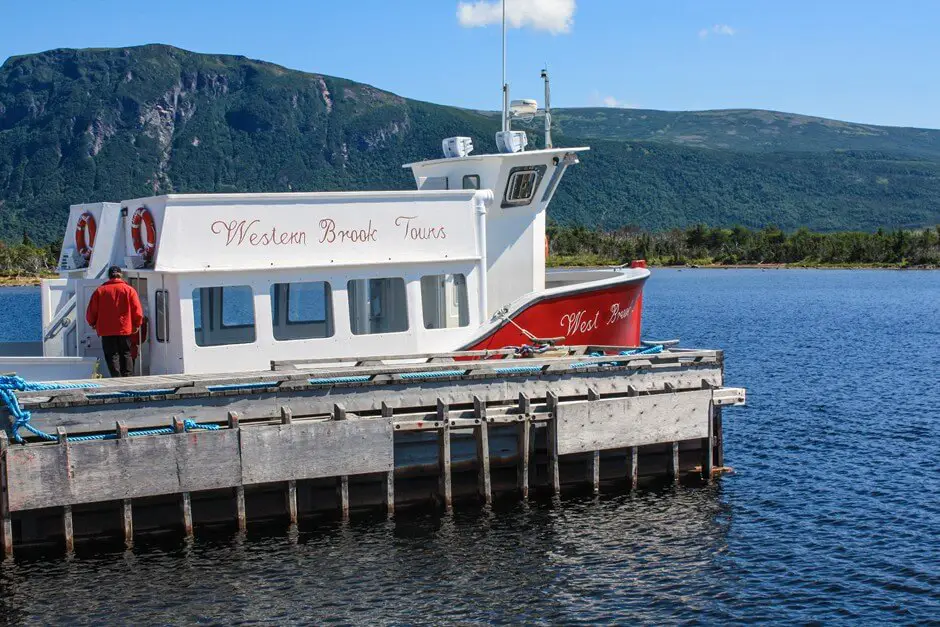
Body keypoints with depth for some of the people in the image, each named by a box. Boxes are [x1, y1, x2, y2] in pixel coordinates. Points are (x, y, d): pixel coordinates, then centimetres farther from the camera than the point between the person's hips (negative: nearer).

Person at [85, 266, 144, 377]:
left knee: (112, 355, 1)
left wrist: (92, 323, 23)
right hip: (125, 329, 1)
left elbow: (91, 311, 6)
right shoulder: (129, 290, 1)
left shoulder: (100, 290, 3)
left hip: (107, 330, 0)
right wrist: (137, 325, 12)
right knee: (126, 354, 10)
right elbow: (138, 311, -1)